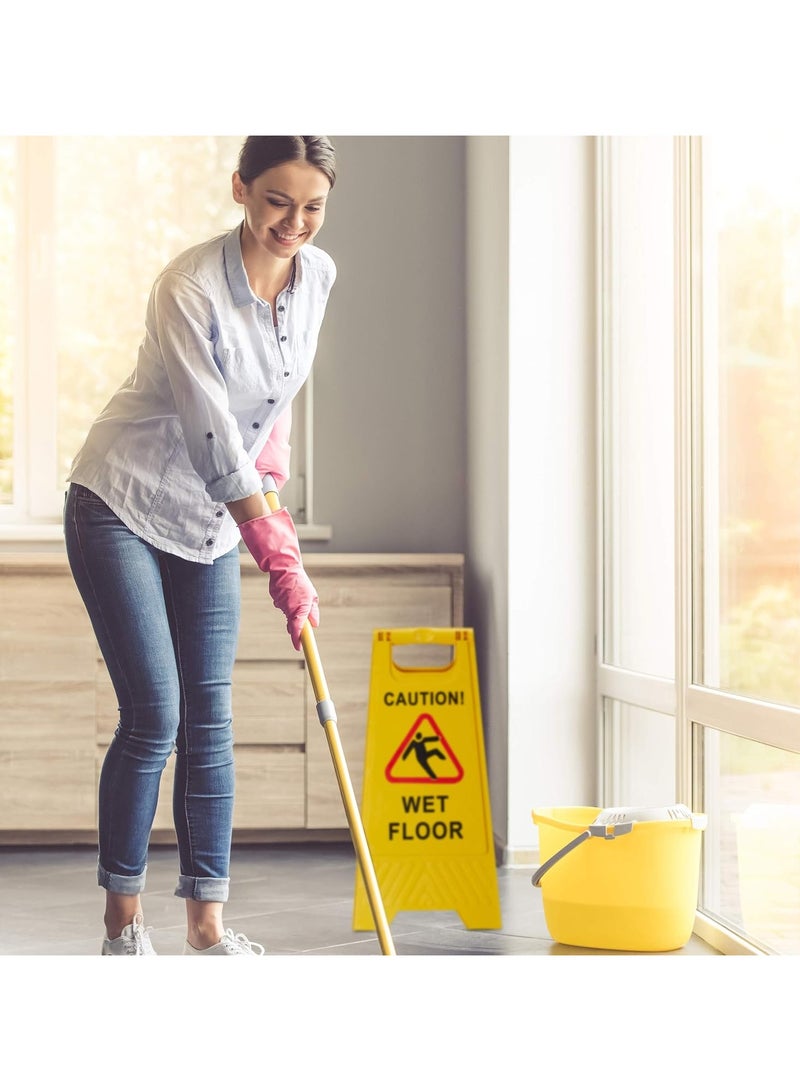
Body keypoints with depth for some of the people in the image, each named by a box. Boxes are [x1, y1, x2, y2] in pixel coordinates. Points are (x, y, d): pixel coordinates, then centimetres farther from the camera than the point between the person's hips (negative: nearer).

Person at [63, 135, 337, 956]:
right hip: (121, 506, -6)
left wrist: (271, 445, 7)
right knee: (152, 716, -9)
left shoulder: (319, 275, -3)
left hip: (211, 519, 6)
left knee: (209, 720, 3)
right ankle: (123, 921, 6)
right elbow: (213, 440, -26)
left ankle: (207, 925, 8)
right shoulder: (188, 288, -24)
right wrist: (282, 561, -27)